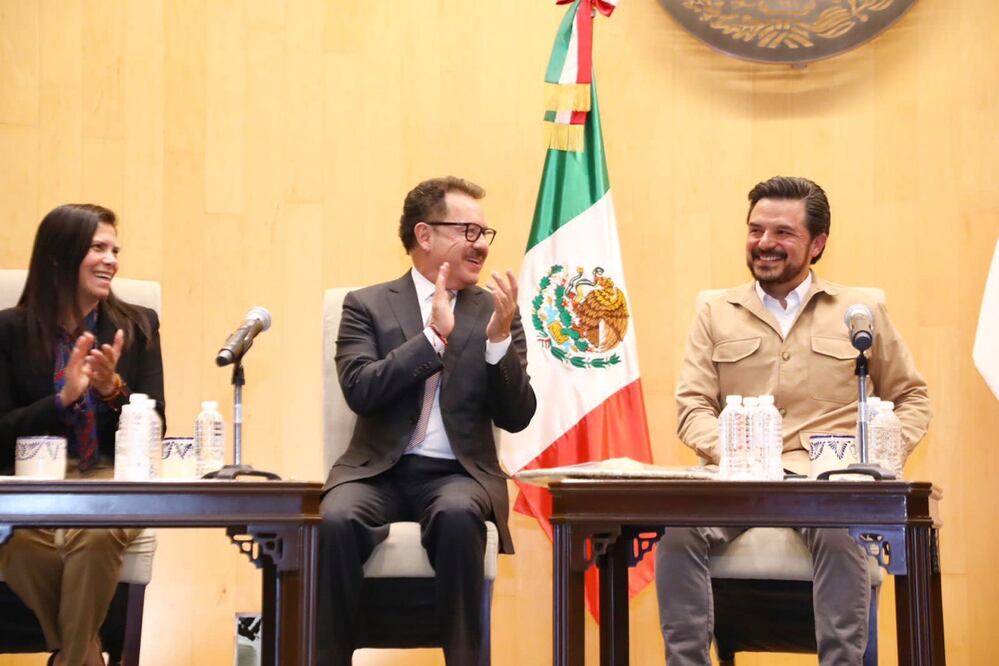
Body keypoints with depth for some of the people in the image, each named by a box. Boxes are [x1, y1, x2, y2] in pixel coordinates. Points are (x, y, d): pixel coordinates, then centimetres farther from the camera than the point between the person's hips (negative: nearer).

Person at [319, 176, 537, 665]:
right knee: (337, 518, -32)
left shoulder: (496, 312, 10)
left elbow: (516, 418, 3)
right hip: (379, 470, 0)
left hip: (458, 473, 0)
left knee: (457, 514, -34)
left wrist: (498, 339, -12)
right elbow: (360, 391, -10)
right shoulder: (367, 305, 6)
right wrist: (434, 336, -16)